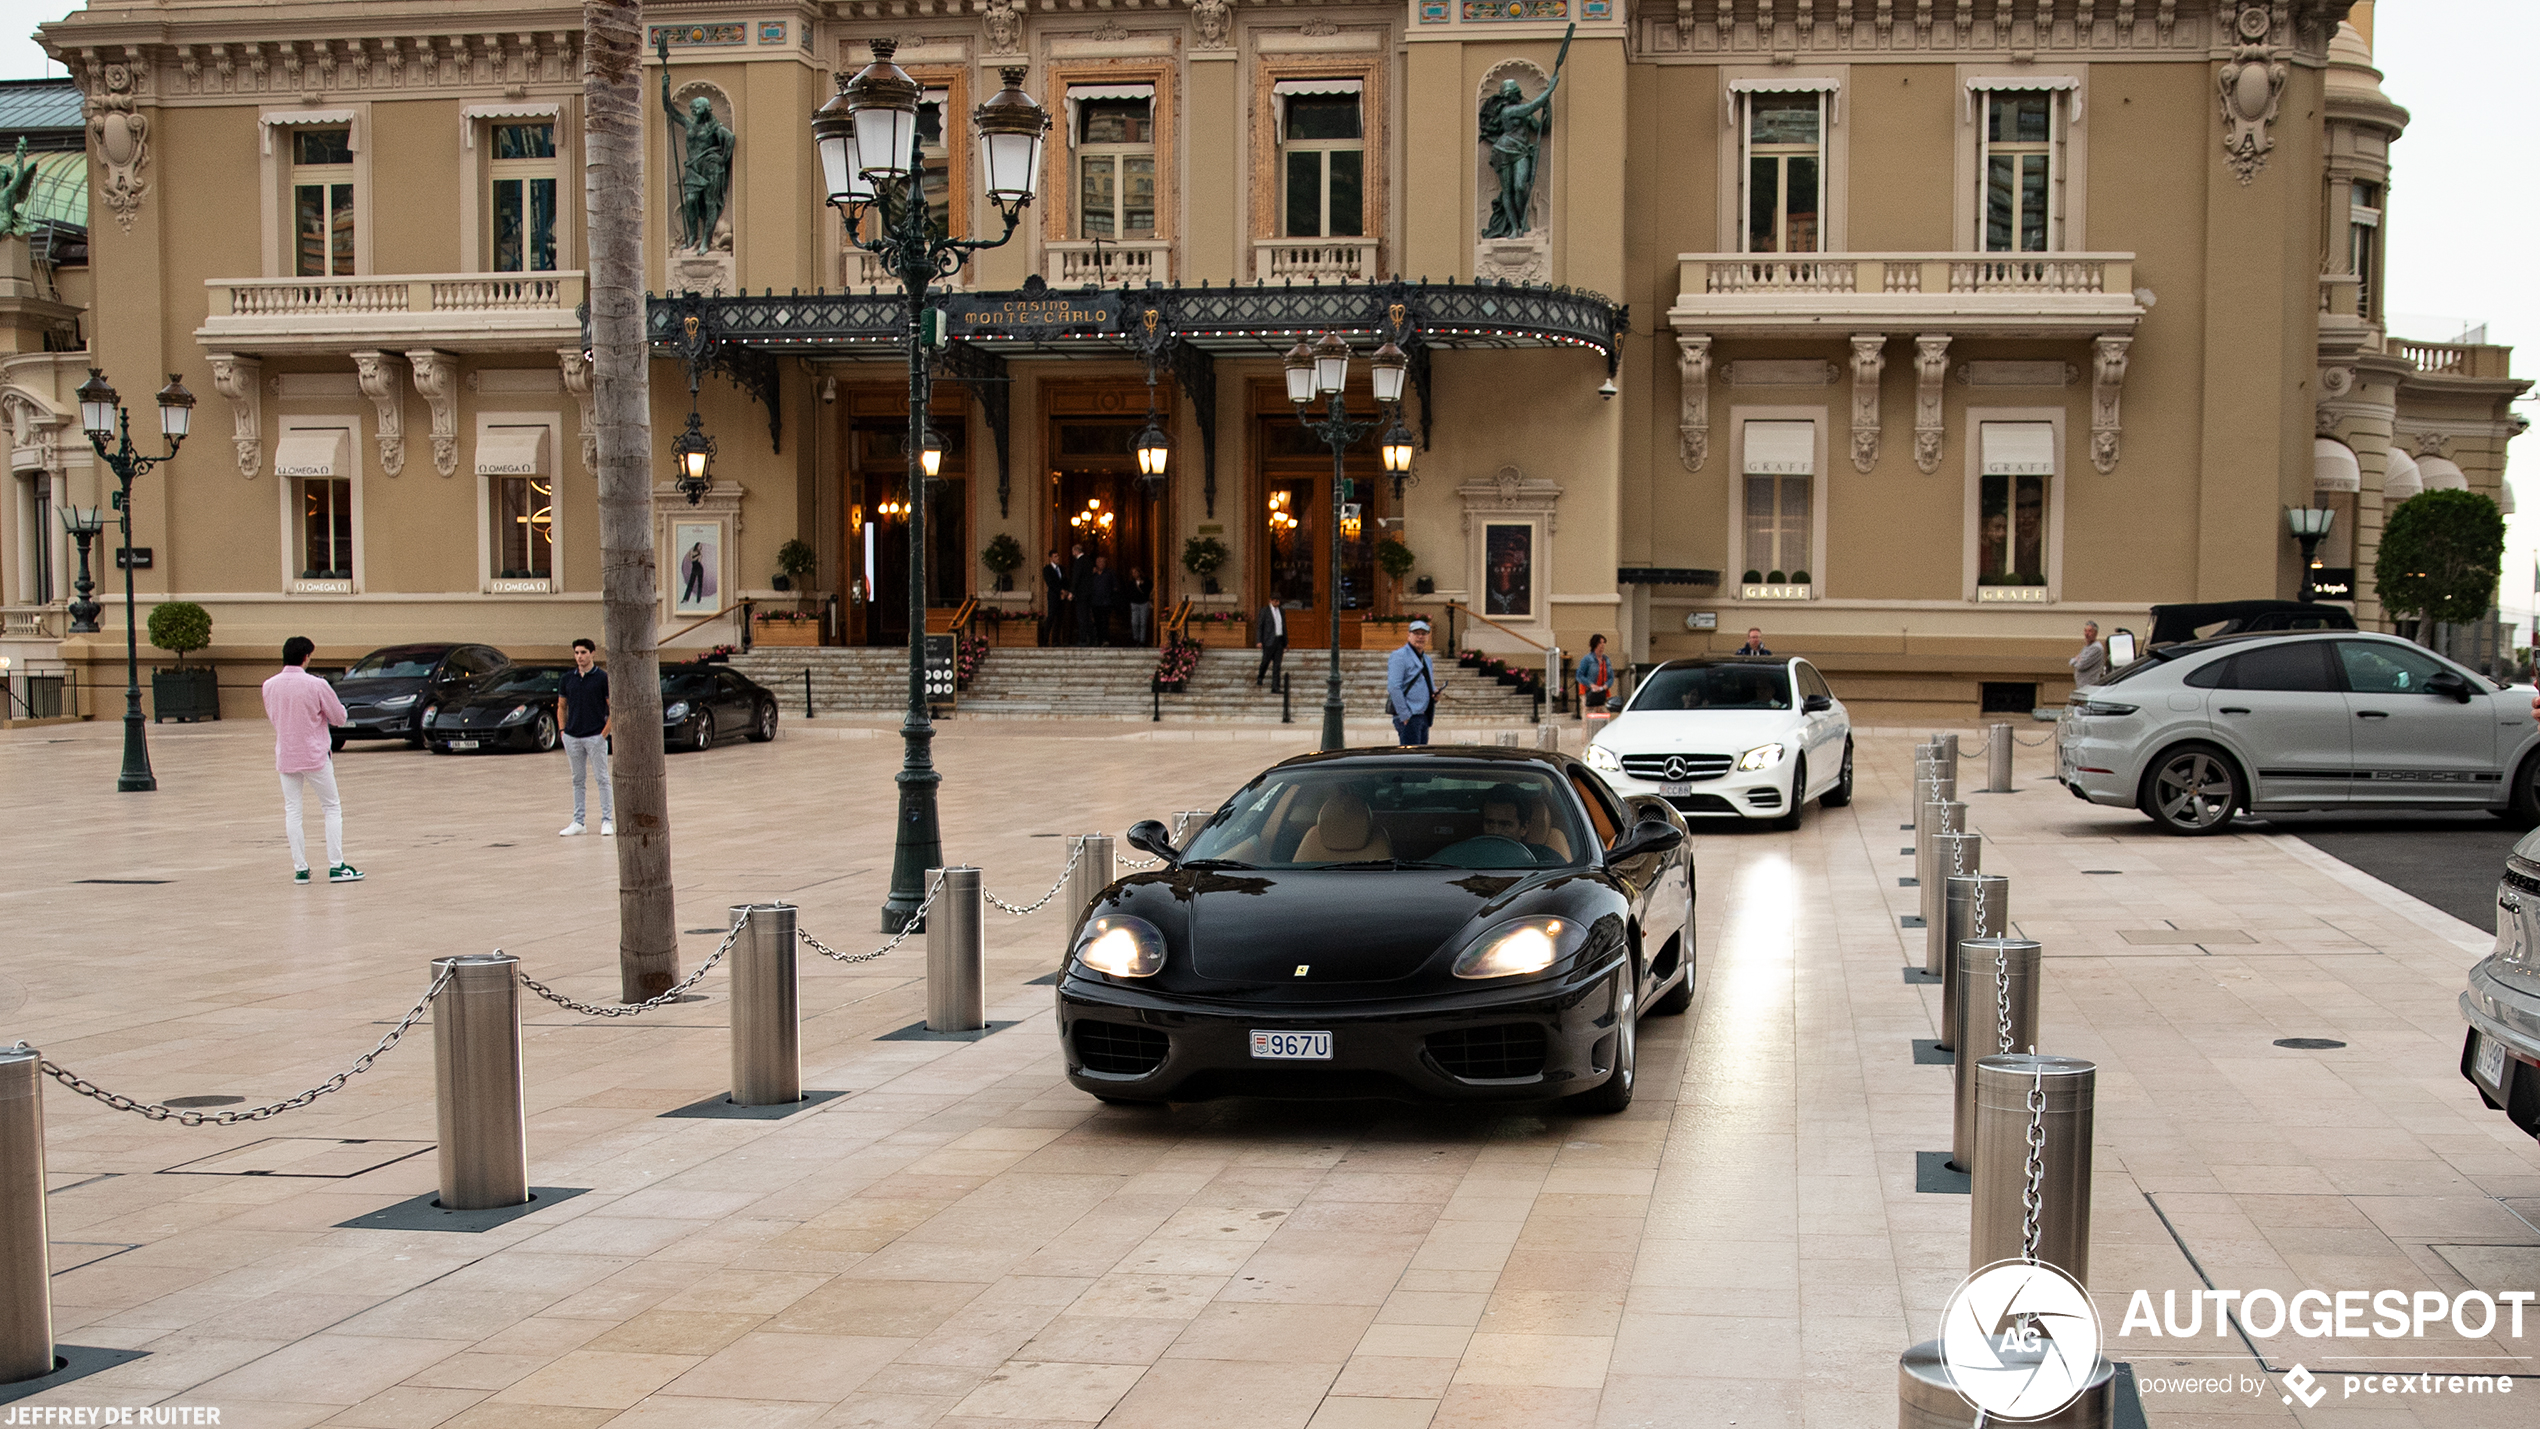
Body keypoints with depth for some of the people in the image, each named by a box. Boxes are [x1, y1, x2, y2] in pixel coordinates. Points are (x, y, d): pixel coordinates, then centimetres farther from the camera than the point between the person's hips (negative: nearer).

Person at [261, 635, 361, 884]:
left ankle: (300, 868, 8)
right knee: (332, 809, 8)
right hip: (315, 756, -3)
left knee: (292, 812, 9)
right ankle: (336, 866, 4)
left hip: (285, 758, 3)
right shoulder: (316, 685, -15)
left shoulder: (270, 686, -3)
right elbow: (340, 718, -6)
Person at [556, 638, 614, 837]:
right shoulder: (567, 679, 8)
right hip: (573, 737, 4)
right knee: (577, 780, 9)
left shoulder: (603, 678, -4)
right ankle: (578, 822, 14)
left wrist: (605, 732, -10)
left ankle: (607, 821, 3)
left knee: (602, 779, -2)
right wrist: (562, 731, 6)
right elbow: (561, 706, 17)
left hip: (595, 736, -4)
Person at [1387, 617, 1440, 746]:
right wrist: (1404, 716, -20)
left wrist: (1434, 694, 7)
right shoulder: (1399, 656, -8)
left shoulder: (1426, 659, 20)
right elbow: (1393, 687, -16)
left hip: (1423, 715, 9)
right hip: (1409, 716, -9)